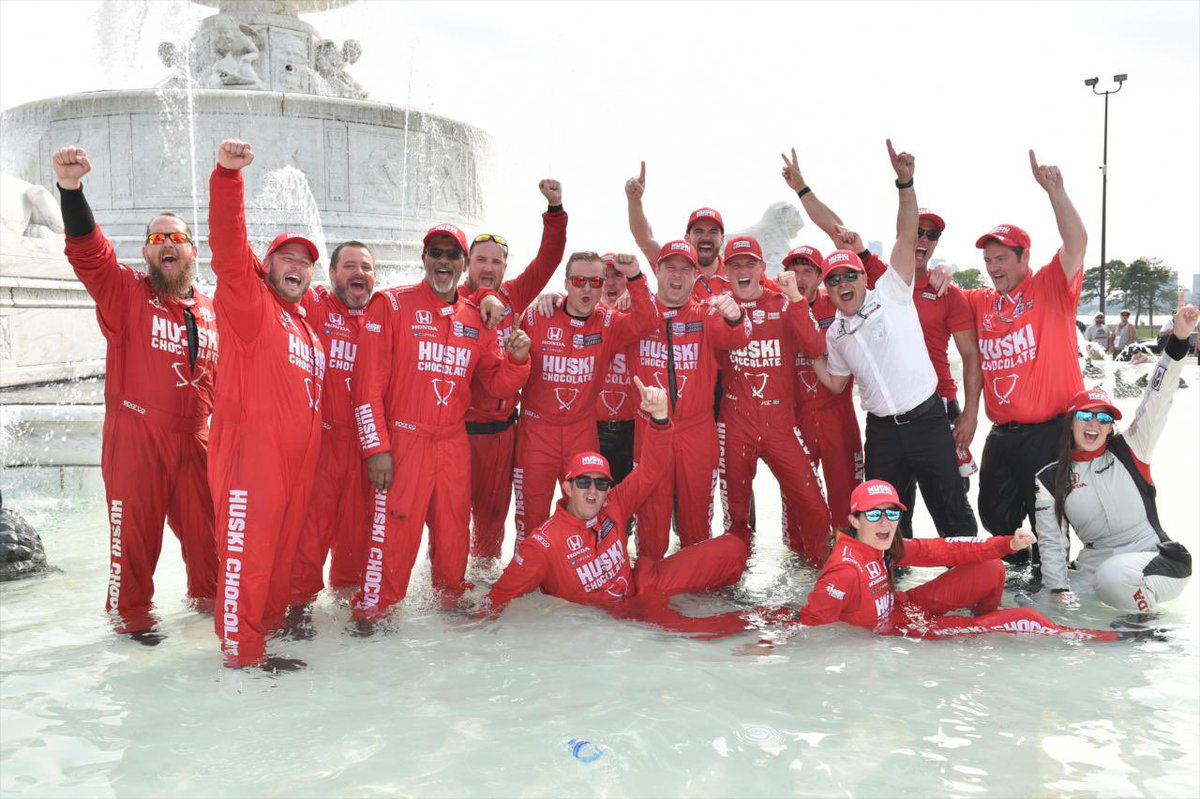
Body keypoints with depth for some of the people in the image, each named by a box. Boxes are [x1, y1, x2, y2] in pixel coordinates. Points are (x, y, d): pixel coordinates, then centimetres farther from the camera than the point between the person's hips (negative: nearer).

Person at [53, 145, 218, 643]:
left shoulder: (208, 310, 12)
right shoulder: (125, 293, -2)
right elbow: (87, 251, -20)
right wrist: (70, 188, -35)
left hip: (194, 439, 4)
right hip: (135, 438, -4)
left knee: (204, 526, 13)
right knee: (135, 531, 4)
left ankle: (208, 596, 34)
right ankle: (132, 615, 22)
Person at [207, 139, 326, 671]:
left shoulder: (309, 332, 22)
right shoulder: (250, 303, -1)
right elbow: (229, 247, -17)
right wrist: (227, 175, -29)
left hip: (298, 463, 8)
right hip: (249, 456, -8)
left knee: (283, 556, 15)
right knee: (246, 556, -3)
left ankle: (269, 631, 28)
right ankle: (242, 652, 6)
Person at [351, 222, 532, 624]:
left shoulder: (476, 318, 13)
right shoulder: (392, 304, -1)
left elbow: (498, 385, 14)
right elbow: (369, 382, -7)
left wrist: (516, 359, -7)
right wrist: (376, 447, -13)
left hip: (454, 443, 4)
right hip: (403, 440, -4)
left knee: (454, 536, 11)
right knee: (394, 533, -5)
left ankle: (451, 602, 30)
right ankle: (371, 612, 13)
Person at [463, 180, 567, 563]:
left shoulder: (514, 296, 4)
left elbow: (548, 259, 3)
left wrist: (555, 209, -6)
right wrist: (481, 301, -34)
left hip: (503, 425, 5)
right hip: (461, 425, -5)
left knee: (495, 505, 17)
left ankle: (486, 566, 33)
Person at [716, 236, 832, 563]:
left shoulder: (785, 305, 4)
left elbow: (815, 349, -13)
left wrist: (795, 297, -19)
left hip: (781, 420, 0)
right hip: (735, 423, 0)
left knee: (811, 504, -2)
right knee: (736, 505, 11)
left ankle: (822, 565, 20)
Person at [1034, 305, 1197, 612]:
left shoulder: (1129, 452, 0)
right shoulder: (1050, 480, 3)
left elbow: (1156, 403, -13)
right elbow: (1051, 542, 4)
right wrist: (1059, 590, -6)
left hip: (1155, 561, -3)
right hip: (1095, 566, 3)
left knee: (1114, 576, -34)